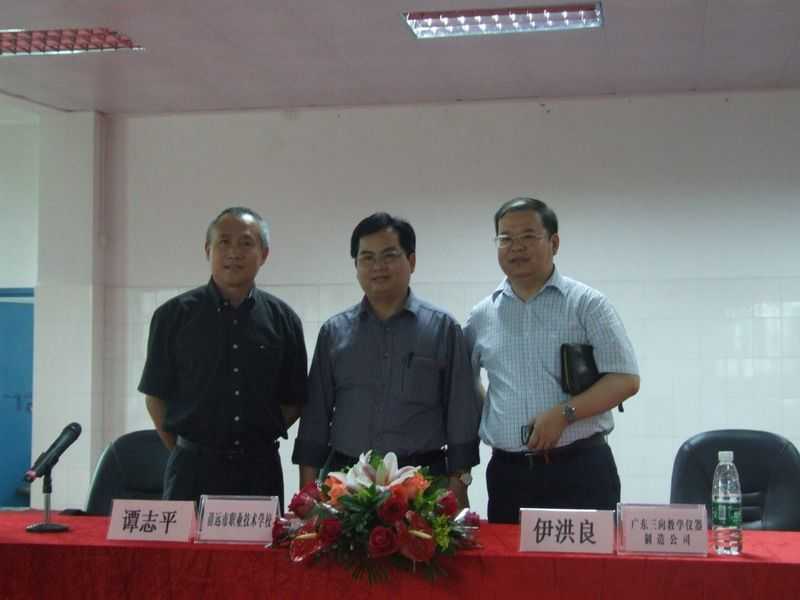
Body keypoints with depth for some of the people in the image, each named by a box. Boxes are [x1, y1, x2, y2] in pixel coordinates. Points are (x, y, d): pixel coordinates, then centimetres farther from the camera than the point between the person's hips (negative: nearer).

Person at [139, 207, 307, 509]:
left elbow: (293, 402, 10)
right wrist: (188, 452, 3)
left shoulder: (282, 319, 5)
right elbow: (156, 396, 5)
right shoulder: (175, 315, 1)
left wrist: (256, 439, 4)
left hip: (260, 470, 2)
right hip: (193, 469, -1)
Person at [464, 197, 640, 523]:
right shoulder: (481, 316, 11)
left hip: (579, 470, -3)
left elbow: (625, 380, -5)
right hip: (507, 473, 3)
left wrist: (563, 413, -16)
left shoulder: (587, 304, 1)